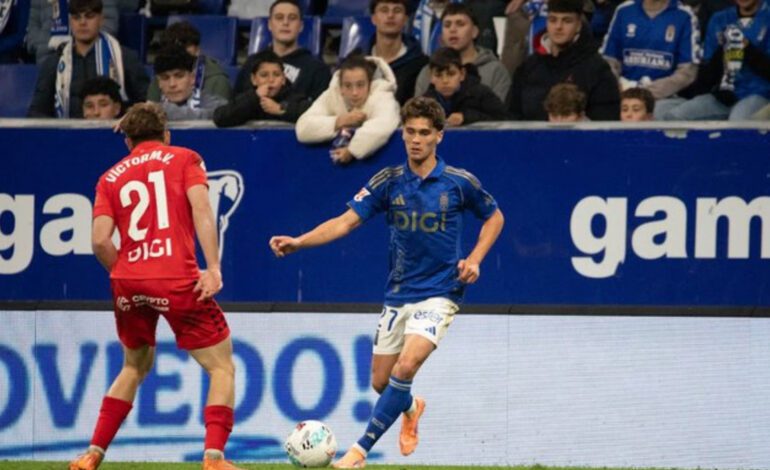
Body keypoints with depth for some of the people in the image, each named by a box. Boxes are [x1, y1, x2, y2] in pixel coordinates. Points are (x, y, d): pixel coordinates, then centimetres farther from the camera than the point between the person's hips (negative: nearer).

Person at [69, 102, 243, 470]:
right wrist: (213, 267, -14)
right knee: (221, 367, 6)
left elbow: (100, 240, 2)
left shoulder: (111, 178, 16)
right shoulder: (184, 159, 10)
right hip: (177, 280, -4)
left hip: (128, 284, 4)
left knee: (135, 367, 25)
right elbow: (201, 208, -8)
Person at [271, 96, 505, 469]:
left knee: (405, 368, -23)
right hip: (398, 294, 4)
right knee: (380, 382, 9)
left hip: (438, 293, -4)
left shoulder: (459, 183, -6)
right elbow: (347, 221, -7)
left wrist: (475, 259, -5)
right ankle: (411, 409, 46)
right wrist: (299, 242, -21)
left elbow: (494, 217, 10)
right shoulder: (388, 182, -2)